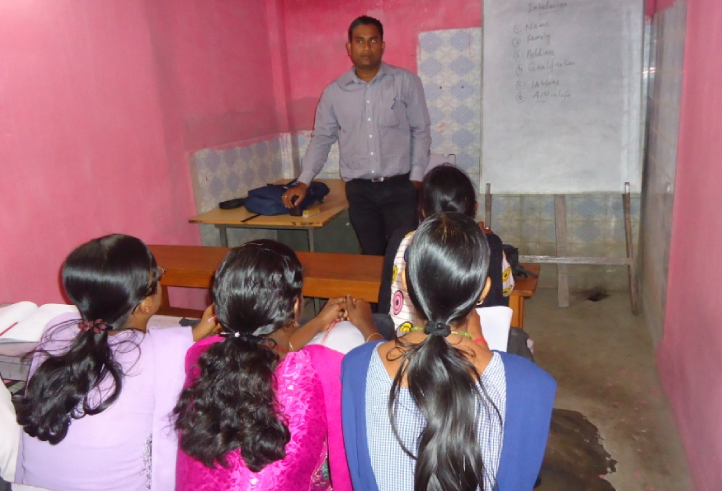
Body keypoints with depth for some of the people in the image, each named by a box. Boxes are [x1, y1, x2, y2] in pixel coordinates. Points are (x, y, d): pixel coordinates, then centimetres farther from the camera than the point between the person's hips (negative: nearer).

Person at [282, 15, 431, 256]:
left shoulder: (406, 81, -1)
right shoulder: (334, 91, 4)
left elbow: (421, 132, 2)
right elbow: (322, 137, 10)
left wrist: (416, 178, -4)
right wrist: (304, 182, 4)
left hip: (400, 187, -2)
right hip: (358, 190, 2)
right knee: (372, 255, 11)